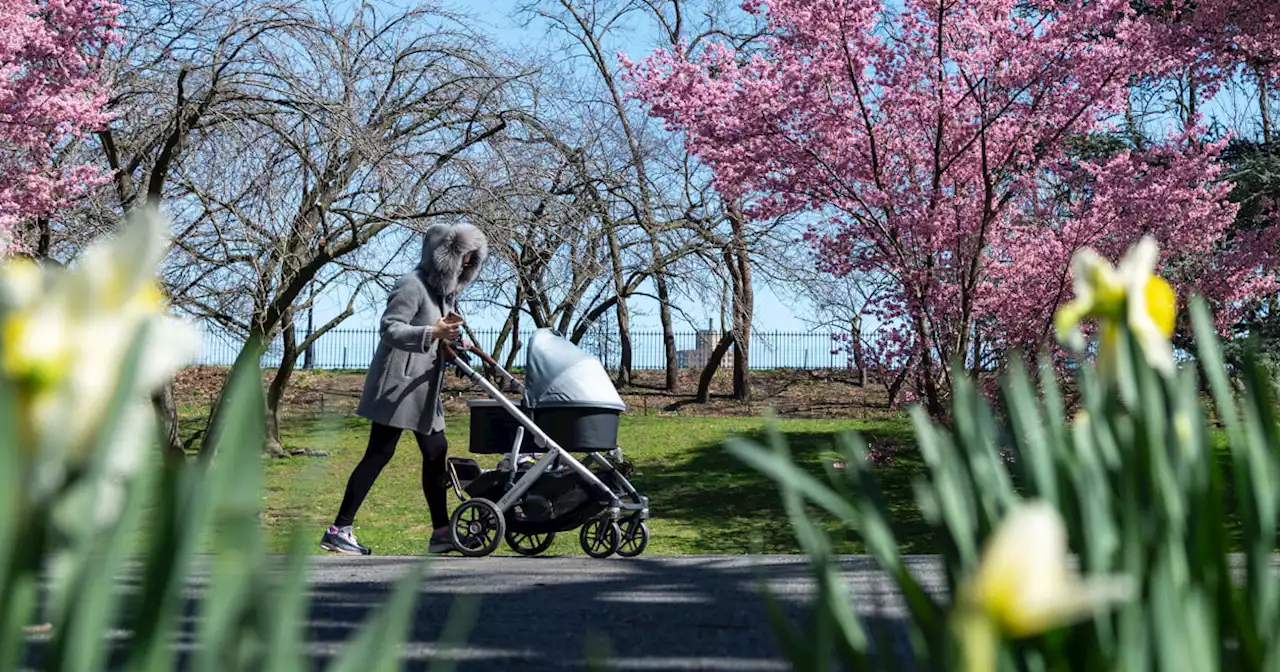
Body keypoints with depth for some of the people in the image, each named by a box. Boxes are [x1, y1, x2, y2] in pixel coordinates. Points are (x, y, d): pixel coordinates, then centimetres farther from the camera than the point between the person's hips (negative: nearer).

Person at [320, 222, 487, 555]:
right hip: (397, 385, -10)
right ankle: (339, 530, -4)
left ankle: (441, 531, 12)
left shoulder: (443, 290, 17)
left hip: (423, 389, 10)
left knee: (436, 454, 7)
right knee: (379, 454, -9)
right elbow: (389, 329, -21)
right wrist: (432, 333, -34)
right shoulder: (412, 286, -13)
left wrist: (450, 340, 3)